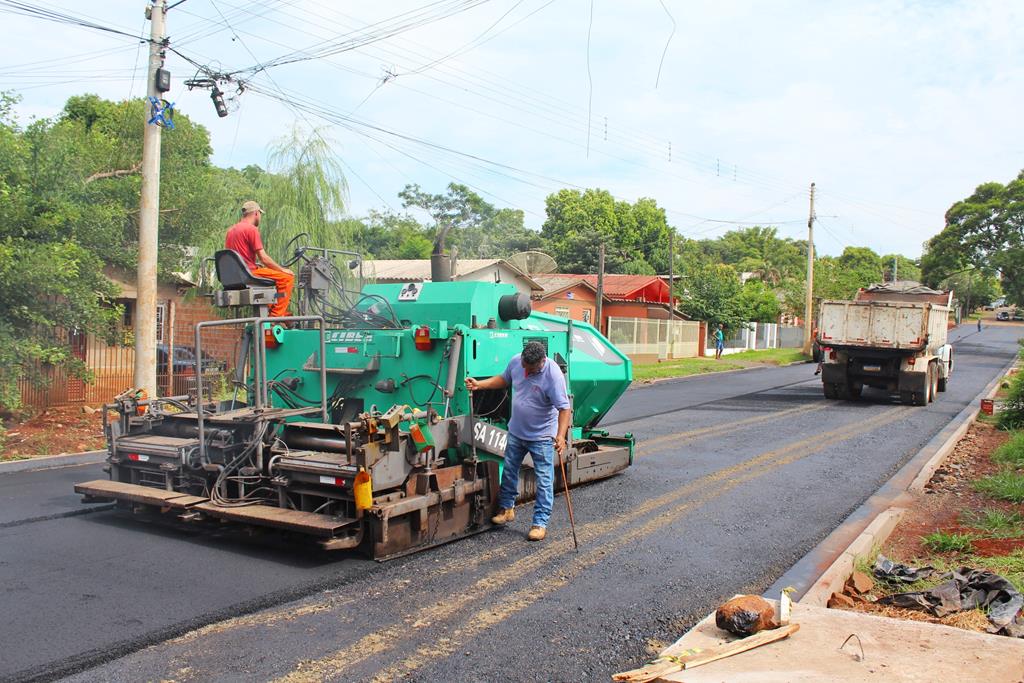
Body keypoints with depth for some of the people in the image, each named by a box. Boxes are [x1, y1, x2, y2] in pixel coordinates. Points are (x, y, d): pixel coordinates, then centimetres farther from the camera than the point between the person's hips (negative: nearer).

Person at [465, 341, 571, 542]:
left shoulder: (553, 375, -26)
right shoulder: (516, 361, -9)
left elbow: (564, 408, -27)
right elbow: (504, 379, 12)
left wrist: (561, 435, -39)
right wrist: (479, 384, -1)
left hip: (542, 436, -6)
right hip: (516, 432, 6)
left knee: (544, 481, -1)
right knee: (509, 471, 18)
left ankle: (540, 523, 7)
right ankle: (506, 508, 36)